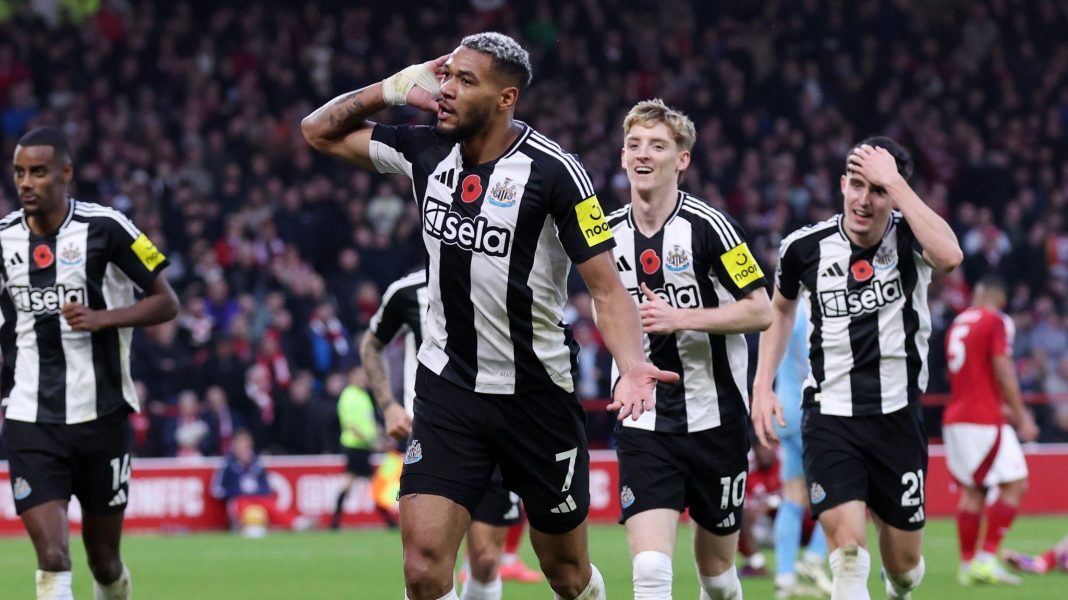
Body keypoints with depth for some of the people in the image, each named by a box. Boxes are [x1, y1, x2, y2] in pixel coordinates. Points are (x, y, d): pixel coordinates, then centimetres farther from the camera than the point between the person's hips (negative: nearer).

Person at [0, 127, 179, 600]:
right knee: (52, 559, -14)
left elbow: (166, 303, -3)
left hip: (101, 417, -1)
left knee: (105, 560, 12)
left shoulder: (105, 229, -8)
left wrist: (105, 317, -18)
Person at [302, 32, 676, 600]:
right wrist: (394, 88, -2)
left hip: (536, 396, -3)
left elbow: (607, 287, -15)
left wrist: (631, 368, -33)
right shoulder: (427, 150, 0)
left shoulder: (553, 171, -15)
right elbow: (319, 131, 13)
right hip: (447, 388, 3)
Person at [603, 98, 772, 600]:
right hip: (642, 423, 2)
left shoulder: (708, 227, -10)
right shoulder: (610, 233, 5)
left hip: (715, 420, -2)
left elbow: (760, 311, -11)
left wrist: (680, 317, -20)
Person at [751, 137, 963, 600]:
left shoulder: (909, 237, -9)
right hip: (830, 417, 0)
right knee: (848, 552, -20)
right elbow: (781, 308, 18)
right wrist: (763, 385, 9)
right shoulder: (805, 247, -3)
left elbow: (949, 257, -35)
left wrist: (895, 182, -30)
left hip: (897, 417, 0)